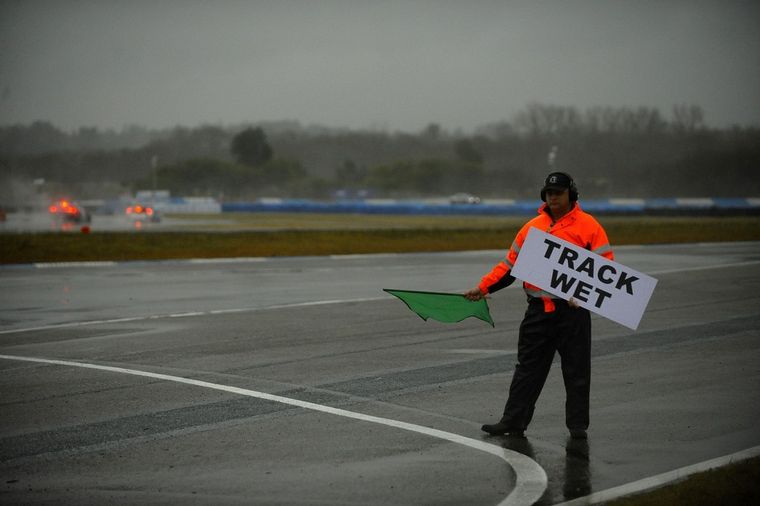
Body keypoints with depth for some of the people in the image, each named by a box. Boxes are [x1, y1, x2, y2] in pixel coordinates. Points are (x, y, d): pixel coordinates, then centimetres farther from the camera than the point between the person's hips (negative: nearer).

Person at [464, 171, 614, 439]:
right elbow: (509, 264, 15)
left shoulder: (588, 226, -3)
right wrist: (483, 288, 6)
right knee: (527, 368, 7)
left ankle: (577, 424, 14)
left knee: (576, 370, 4)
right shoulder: (532, 227, 11)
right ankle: (513, 421, 11)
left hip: (573, 309, -4)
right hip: (538, 309, 4)